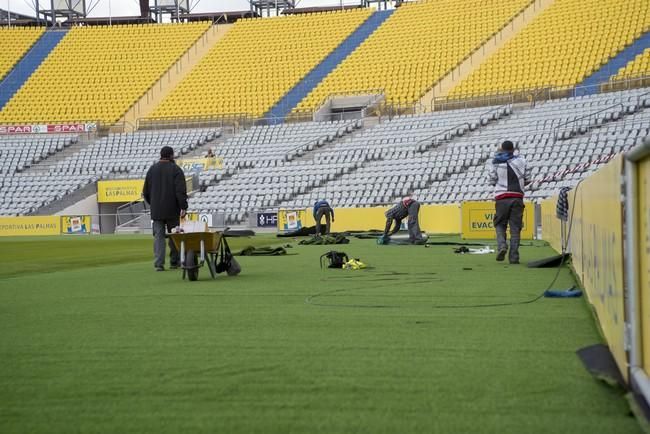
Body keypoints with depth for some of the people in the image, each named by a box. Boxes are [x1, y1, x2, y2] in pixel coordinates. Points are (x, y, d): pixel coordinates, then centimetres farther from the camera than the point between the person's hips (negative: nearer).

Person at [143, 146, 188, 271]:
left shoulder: (152, 169, 10)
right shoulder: (176, 169, -5)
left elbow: (146, 192, 15)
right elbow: (181, 191, -14)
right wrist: (183, 207, -13)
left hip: (156, 210, 3)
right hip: (172, 210, -3)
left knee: (158, 236, 1)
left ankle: (159, 263, -9)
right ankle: (174, 262, 15)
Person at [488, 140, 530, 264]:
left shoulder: (496, 162, 1)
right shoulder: (521, 161, 5)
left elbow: (492, 181, 5)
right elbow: (527, 179, 9)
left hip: (502, 198, -1)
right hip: (517, 197, 1)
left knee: (500, 224, 12)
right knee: (515, 227, 4)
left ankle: (501, 246, -13)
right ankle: (514, 257, 0)